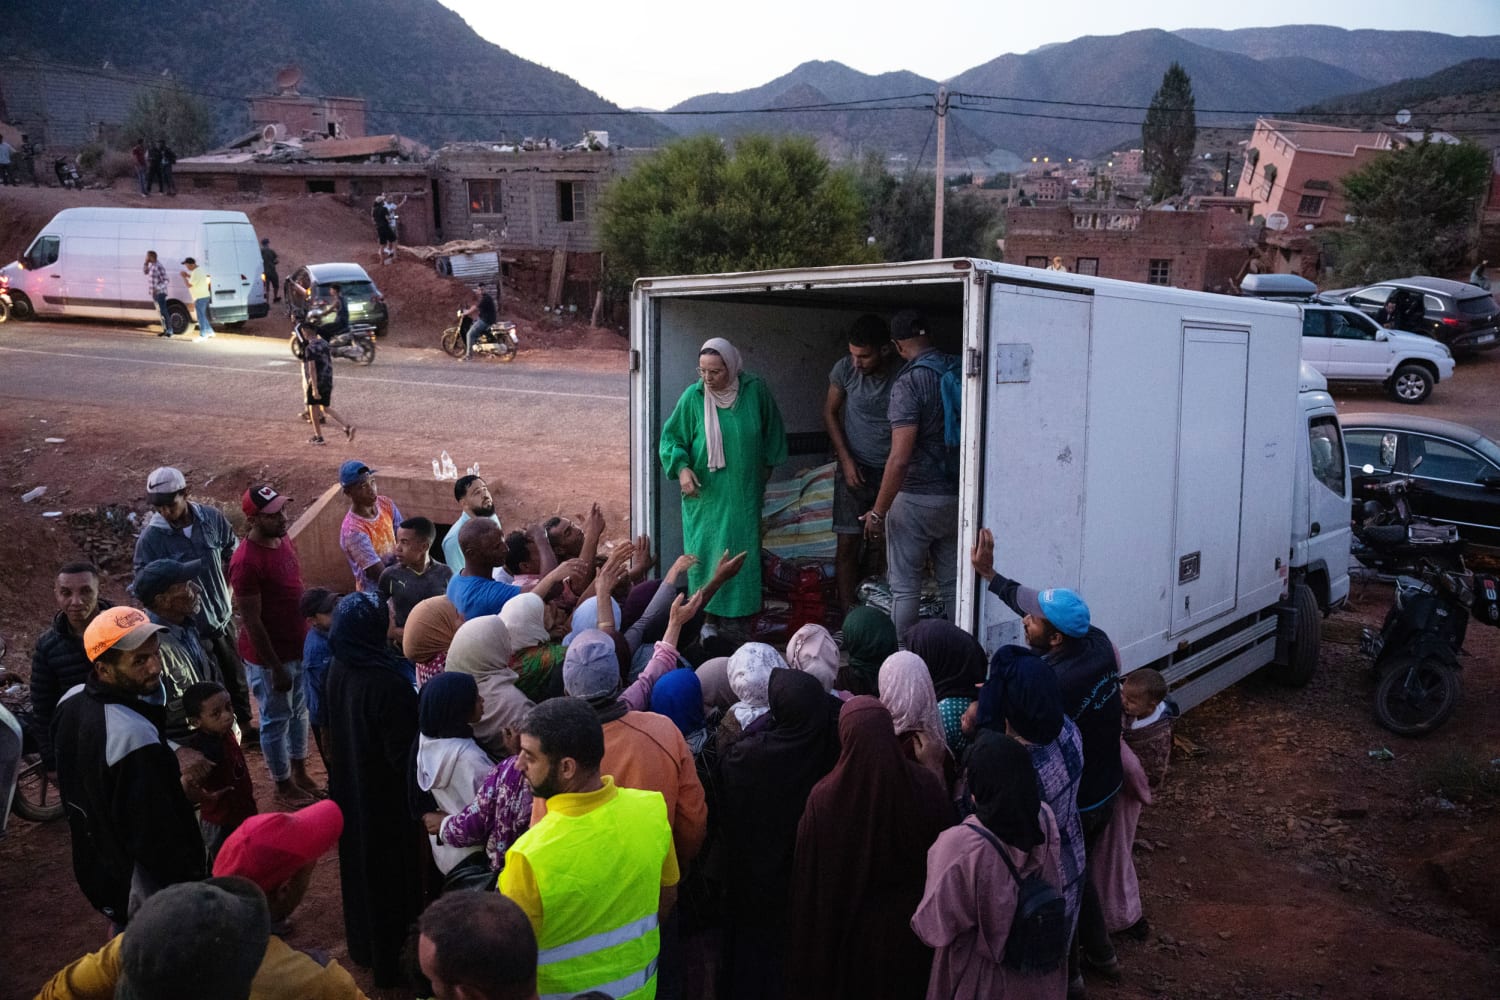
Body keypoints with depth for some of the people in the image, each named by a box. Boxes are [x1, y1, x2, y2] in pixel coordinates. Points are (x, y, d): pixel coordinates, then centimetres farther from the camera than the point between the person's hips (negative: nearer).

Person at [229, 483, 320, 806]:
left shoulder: (283, 540, -1)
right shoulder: (246, 562, -27)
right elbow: (252, 623, -23)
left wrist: (311, 636, 15)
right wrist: (275, 668, -19)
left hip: (299, 647, 8)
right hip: (269, 656, -8)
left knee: (300, 711, 22)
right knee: (276, 720, 11)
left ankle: (300, 772, 40)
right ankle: (283, 784, 29)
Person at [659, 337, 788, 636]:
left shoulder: (755, 390, -6)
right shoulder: (693, 396, -9)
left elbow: (772, 431, 11)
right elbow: (671, 437, -1)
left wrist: (766, 466, 16)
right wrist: (682, 467, -17)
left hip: (743, 493, 1)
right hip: (704, 492, -1)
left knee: (741, 553, 2)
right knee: (703, 553, 0)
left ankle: (736, 618, 11)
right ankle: (708, 618, 10)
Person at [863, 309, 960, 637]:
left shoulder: (909, 383, -17)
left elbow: (900, 457, -22)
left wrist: (878, 511, -14)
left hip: (916, 498, -6)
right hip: (957, 496, 6)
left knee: (905, 587, 5)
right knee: (952, 584, 15)